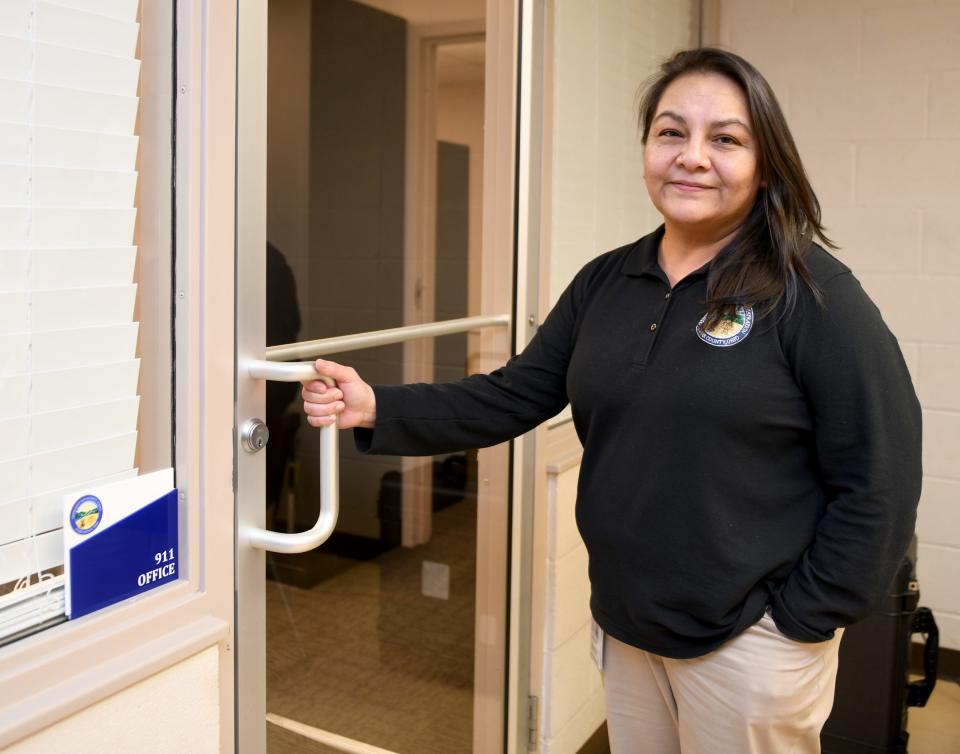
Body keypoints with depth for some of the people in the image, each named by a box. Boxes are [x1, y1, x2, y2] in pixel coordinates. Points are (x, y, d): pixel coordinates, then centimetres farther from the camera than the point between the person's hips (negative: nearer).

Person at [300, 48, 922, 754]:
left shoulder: (814, 294, -14)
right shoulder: (606, 281, 2)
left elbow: (880, 480, -14)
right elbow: (514, 396, 0)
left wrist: (800, 618, -13)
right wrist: (379, 409, -12)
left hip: (748, 638, -5)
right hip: (626, 623, 5)